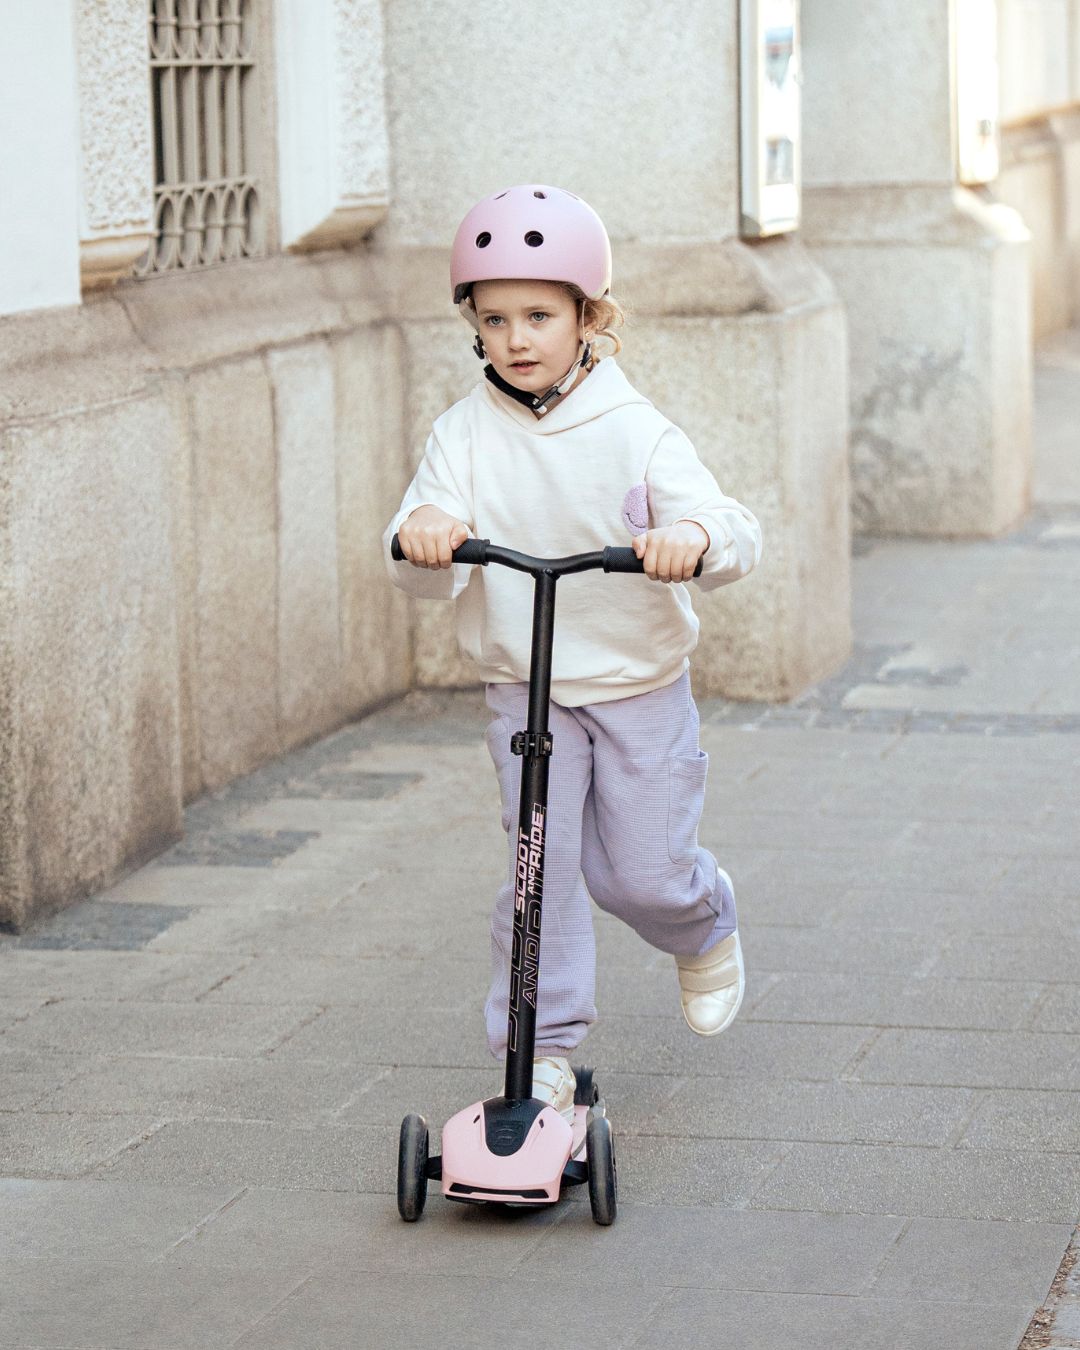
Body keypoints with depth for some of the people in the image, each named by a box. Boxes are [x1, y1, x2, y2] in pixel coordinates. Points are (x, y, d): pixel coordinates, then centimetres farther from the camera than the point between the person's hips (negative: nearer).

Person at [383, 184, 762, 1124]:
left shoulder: (634, 431, -10)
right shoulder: (466, 434, -5)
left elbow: (735, 534, -21)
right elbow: (425, 574, -13)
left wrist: (691, 537, -45)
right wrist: (422, 535, -37)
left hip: (639, 686, -1)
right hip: (523, 691, 1)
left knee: (641, 872, 2)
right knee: (541, 869, -6)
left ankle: (706, 931, 37)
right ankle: (542, 1052, 5)